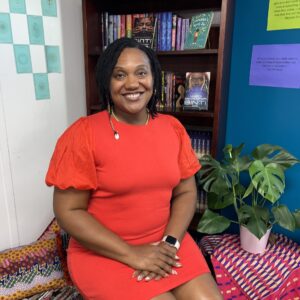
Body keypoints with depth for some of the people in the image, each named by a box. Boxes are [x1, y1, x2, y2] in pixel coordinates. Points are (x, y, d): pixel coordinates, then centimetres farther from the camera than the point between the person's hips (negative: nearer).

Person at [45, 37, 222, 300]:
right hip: (103, 252, -3)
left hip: (164, 243, 4)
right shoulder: (83, 134, -13)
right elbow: (69, 212, -12)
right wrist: (132, 254, -16)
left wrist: (170, 242, -11)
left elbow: (186, 192, 3)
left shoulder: (173, 128, 0)